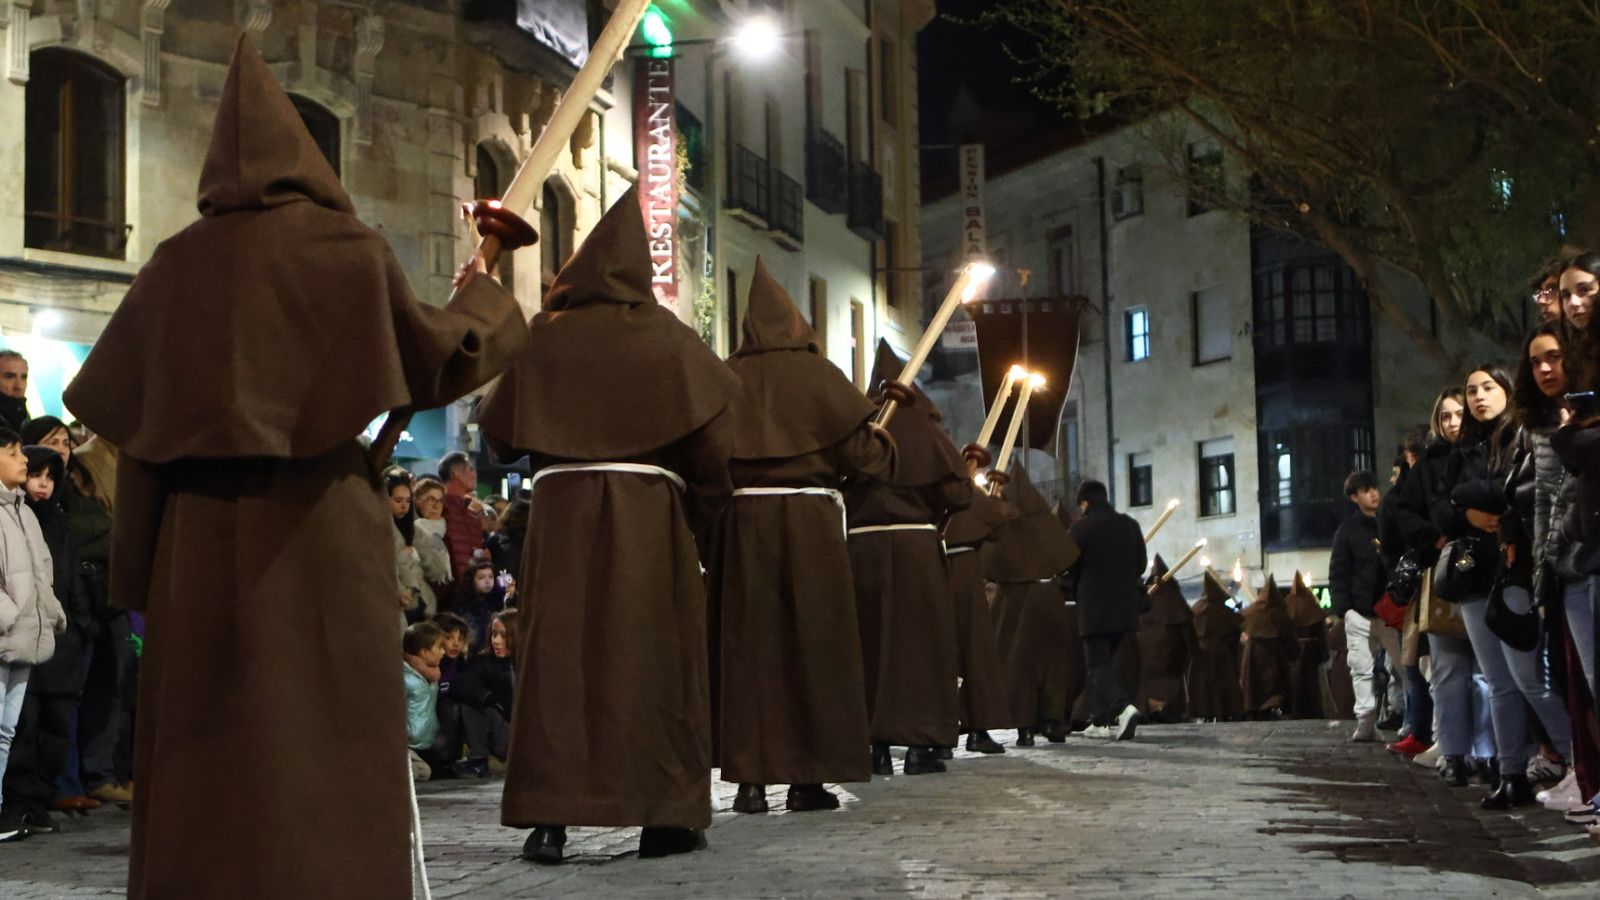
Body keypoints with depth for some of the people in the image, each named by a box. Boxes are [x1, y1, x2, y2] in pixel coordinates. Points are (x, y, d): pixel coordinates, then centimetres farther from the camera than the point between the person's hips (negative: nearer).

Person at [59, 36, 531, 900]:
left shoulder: (178, 262, 6)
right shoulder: (348, 247, -3)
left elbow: (116, 400, 8)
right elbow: (434, 356, 4)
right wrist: (481, 299, 25)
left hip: (201, 535, 3)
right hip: (321, 523, -3)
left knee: (206, 736, 9)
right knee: (322, 728, 0)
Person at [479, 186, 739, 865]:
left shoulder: (544, 335, 5)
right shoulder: (665, 336, 3)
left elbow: (498, 432, 6)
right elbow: (714, 437, -2)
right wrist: (699, 517, 9)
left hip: (560, 507, 1)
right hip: (649, 511, -1)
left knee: (558, 653, 2)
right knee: (653, 653, 5)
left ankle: (549, 815, -4)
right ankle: (666, 814, 6)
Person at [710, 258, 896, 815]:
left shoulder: (726, 378, 3)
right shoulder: (817, 374, -1)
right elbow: (863, 452, -1)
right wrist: (884, 441, 19)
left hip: (742, 519, 2)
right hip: (810, 518, -2)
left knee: (747, 644, 5)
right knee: (813, 641, 4)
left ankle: (751, 778, 2)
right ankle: (808, 778, 4)